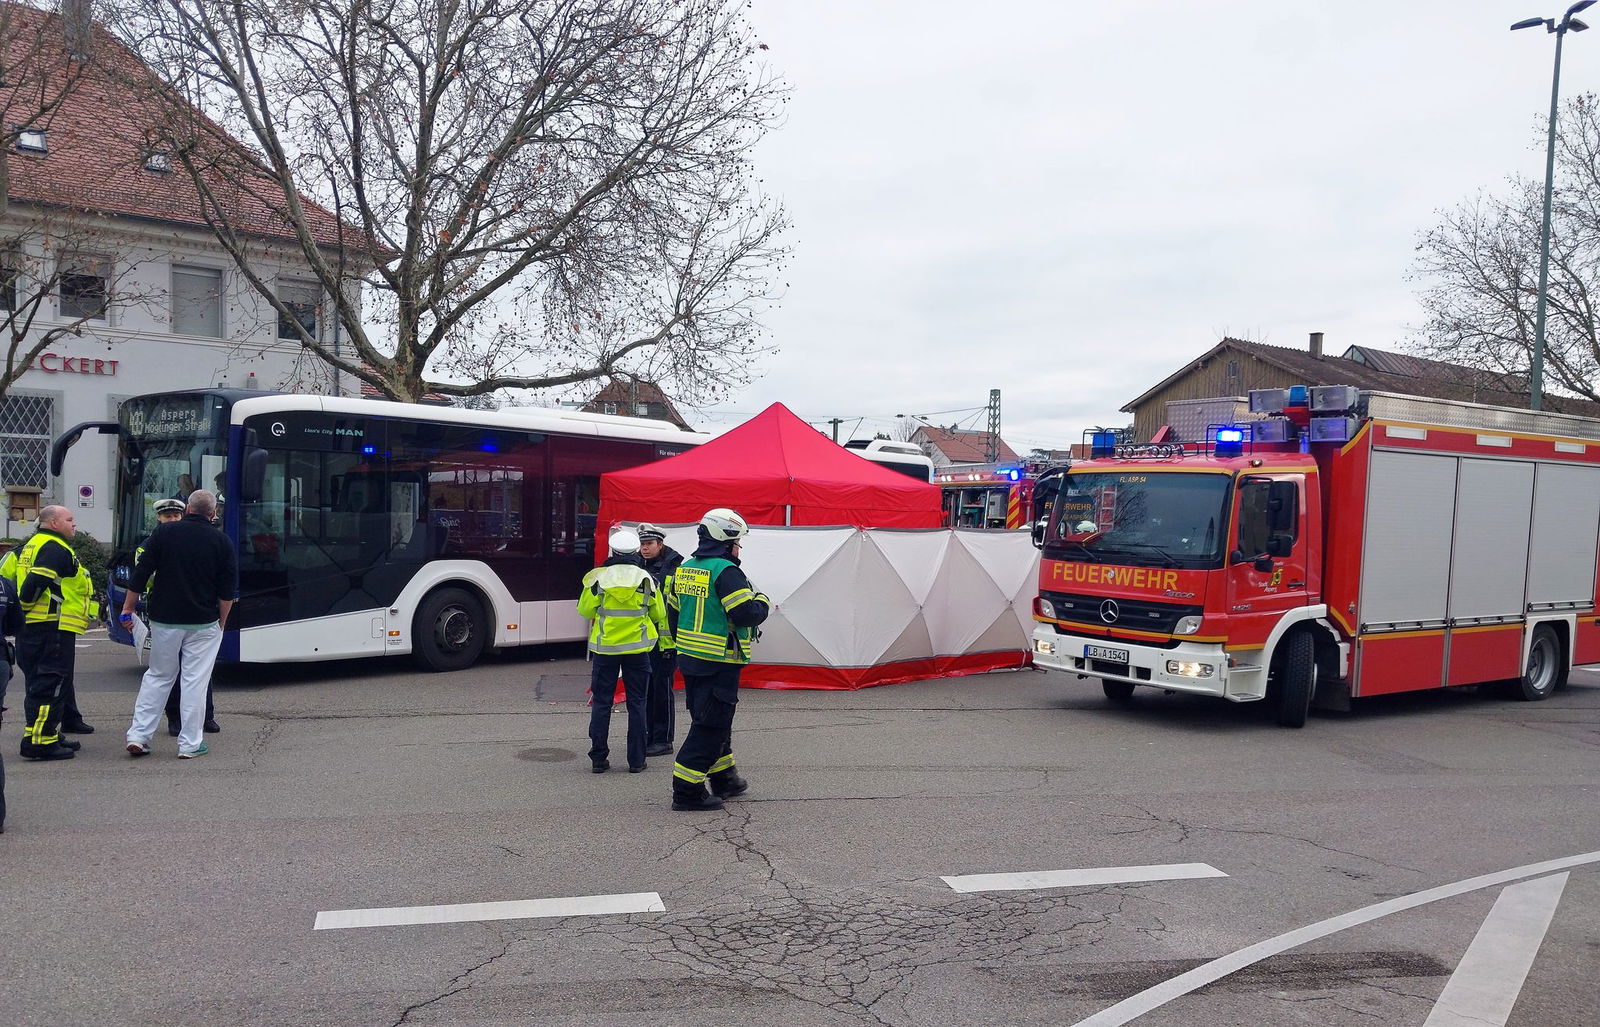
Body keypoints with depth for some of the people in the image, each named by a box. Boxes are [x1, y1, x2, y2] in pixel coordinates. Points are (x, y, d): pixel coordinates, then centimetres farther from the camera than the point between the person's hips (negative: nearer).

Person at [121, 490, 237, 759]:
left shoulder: (163, 533, 0)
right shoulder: (221, 541, -2)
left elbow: (140, 575, 0)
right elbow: (228, 590, -1)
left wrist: (128, 608, 9)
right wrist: (221, 624, 8)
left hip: (164, 620, 2)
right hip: (203, 623, -1)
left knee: (158, 677, 15)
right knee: (195, 681, 2)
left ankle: (138, 735, 12)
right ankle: (190, 744, 5)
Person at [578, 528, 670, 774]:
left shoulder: (598, 578, -6)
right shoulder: (646, 579, -3)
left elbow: (584, 610, 2)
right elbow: (659, 614, 4)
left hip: (604, 647, 0)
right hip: (637, 648, 0)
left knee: (601, 703, 8)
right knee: (636, 703, 7)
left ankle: (598, 759, 10)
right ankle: (636, 760, 9)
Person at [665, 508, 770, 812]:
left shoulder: (684, 569, 10)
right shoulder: (726, 572, -17)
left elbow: (673, 611, 18)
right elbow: (747, 614, -23)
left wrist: (681, 645, 28)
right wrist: (762, 601, -2)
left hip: (689, 659, 9)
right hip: (719, 663, -9)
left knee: (712, 721, 20)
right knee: (711, 726, -2)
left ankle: (723, 779, 33)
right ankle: (687, 791, -1)